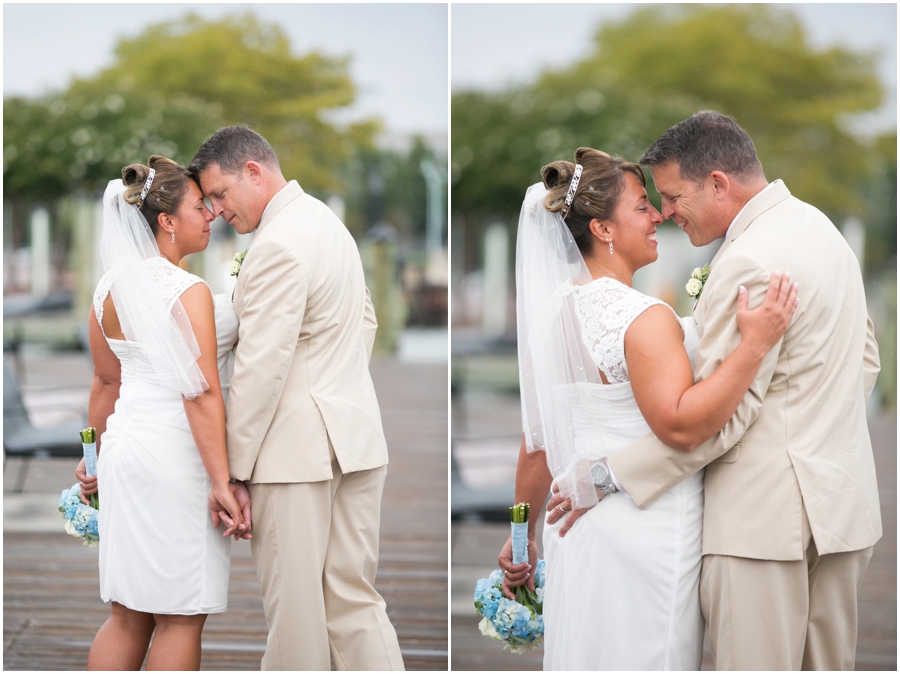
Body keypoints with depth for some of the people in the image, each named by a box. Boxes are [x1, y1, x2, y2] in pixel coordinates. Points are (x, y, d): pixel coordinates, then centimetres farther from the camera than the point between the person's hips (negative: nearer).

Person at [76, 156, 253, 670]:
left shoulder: (109, 290, 9)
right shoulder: (190, 293, -14)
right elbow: (201, 395, -18)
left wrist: (94, 452, 28)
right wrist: (222, 482, -17)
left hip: (126, 445, 8)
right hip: (176, 454, -8)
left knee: (129, 615, 13)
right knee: (181, 615, 2)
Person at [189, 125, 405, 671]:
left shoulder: (277, 246, -17)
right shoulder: (329, 221, 14)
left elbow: (260, 368, -19)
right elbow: (366, 320, 24)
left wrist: (233, 468, -14)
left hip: (297, 444, -9)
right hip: (355, 433, 9)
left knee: (295, 605, 1)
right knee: (354, 597, 9)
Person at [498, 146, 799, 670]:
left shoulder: (551, 312, 6)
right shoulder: (644, 318, -18)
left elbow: (536, 441, 11)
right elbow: (681, 426, -25)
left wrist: (524, 533, 19)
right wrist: (756, 344, -26)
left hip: (578, 525, 8)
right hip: (646, 533, -8)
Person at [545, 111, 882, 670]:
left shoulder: (750, 263, -20)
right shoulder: (821, 230, 12)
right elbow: (866, 359, 20)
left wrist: (607, 476, -14)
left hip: (769, 516, -10)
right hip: (843, 501, 10)